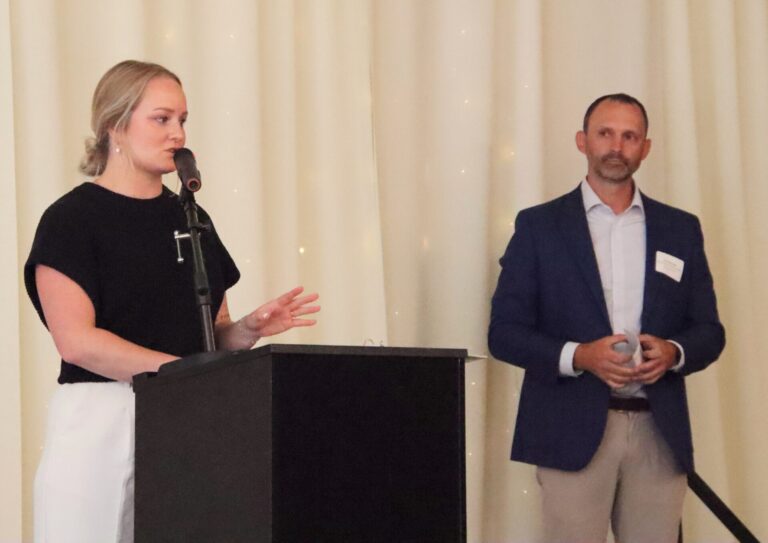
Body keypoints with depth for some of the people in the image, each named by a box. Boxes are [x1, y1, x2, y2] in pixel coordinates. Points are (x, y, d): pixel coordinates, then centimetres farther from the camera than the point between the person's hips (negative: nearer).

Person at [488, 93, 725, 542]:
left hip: (660, 434, 3)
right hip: (574, 432, -2)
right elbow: (504, 332, 1)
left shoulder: (681, 230, 12)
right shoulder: (539, 226, 4)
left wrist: (673, 352, -10)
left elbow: (709, 331, 13)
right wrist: (578, 356, -16)